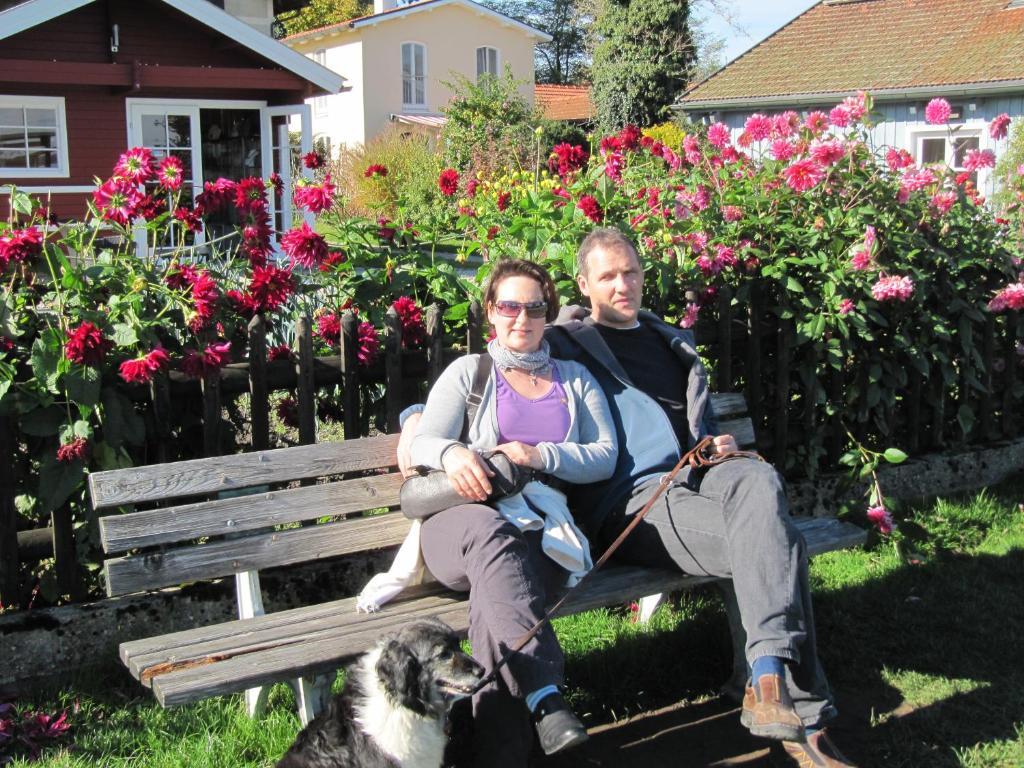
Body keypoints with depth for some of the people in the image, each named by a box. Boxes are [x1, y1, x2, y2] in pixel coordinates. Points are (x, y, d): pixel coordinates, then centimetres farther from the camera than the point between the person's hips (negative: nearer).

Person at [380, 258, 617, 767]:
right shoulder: (470, 372, 20)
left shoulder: (575, 379, 26)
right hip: (464, 520, 0)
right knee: (493, 535, -41)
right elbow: (422, 445, 8)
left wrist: (539, 455, -6)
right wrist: (451, 453, -17)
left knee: (496, 589, -37)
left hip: (541, 526, 1)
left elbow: (605, 457, 13)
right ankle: (544, 697, -51)